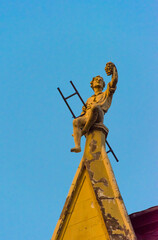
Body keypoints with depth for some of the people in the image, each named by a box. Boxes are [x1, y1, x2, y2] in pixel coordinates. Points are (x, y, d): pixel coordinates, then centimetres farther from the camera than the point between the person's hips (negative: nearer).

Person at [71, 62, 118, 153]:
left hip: (98, 117, -4)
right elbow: (83, 112, 30)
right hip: (86, 117, 4)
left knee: (95, 106, -39)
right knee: (76, 121, -31)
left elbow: (114, 80, 19)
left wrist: (113, 68, 23)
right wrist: (84, 110, 7)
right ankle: (77, 146, -42)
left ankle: (84, 130, -28)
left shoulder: (106, 94, 32)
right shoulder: (90, 99, 40)